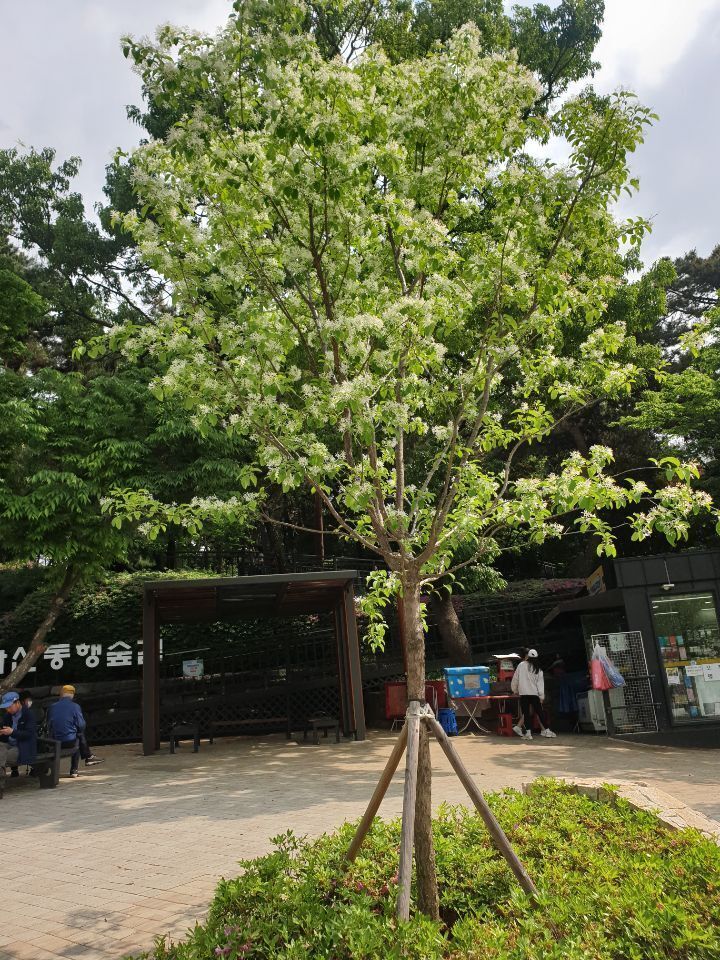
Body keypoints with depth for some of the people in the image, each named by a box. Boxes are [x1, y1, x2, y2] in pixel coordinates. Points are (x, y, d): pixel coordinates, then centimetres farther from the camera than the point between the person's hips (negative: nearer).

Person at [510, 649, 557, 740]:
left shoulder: (521, 665, -1)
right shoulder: (538, 669, 4)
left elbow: (515, 678, 4)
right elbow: (540, 683, 1)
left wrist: (515, 690, 18)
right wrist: (541, 696, 3)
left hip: (523, 693, -1)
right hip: (534, 694, 2)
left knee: (525, 713, 0)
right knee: (540, 712, 8)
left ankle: (527, 733, -3)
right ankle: (546, 730, 11)